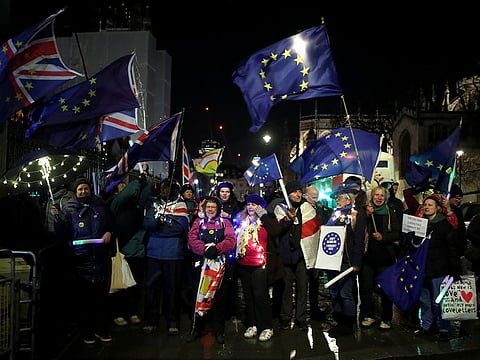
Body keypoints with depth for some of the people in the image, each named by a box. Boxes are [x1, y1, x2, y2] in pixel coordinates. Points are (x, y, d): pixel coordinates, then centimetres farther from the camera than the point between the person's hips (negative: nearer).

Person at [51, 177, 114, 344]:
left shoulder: (100, 205, 7)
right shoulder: (69, 209, 1)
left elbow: (112, 223, 19)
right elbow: (62, 235, -4)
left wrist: (109, 232, -1)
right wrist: (57, 219, -19)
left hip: (102, 258, 2)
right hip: (81, 260, -2)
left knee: (102, 295, 10)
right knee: (84, 297, 4)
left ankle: (102, 330, 25)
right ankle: (87, 332, 20)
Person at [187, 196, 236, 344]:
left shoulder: (225, 223, 11)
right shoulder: (198, 222, 13)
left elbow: (230, 240, -4)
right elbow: (192, 239, -3)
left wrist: (217, 248, -20)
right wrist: (205, 249, -18)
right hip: (202, 262, 1)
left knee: (219, 296, 3)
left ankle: (219, 330, 15)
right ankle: (197, 328, 17)